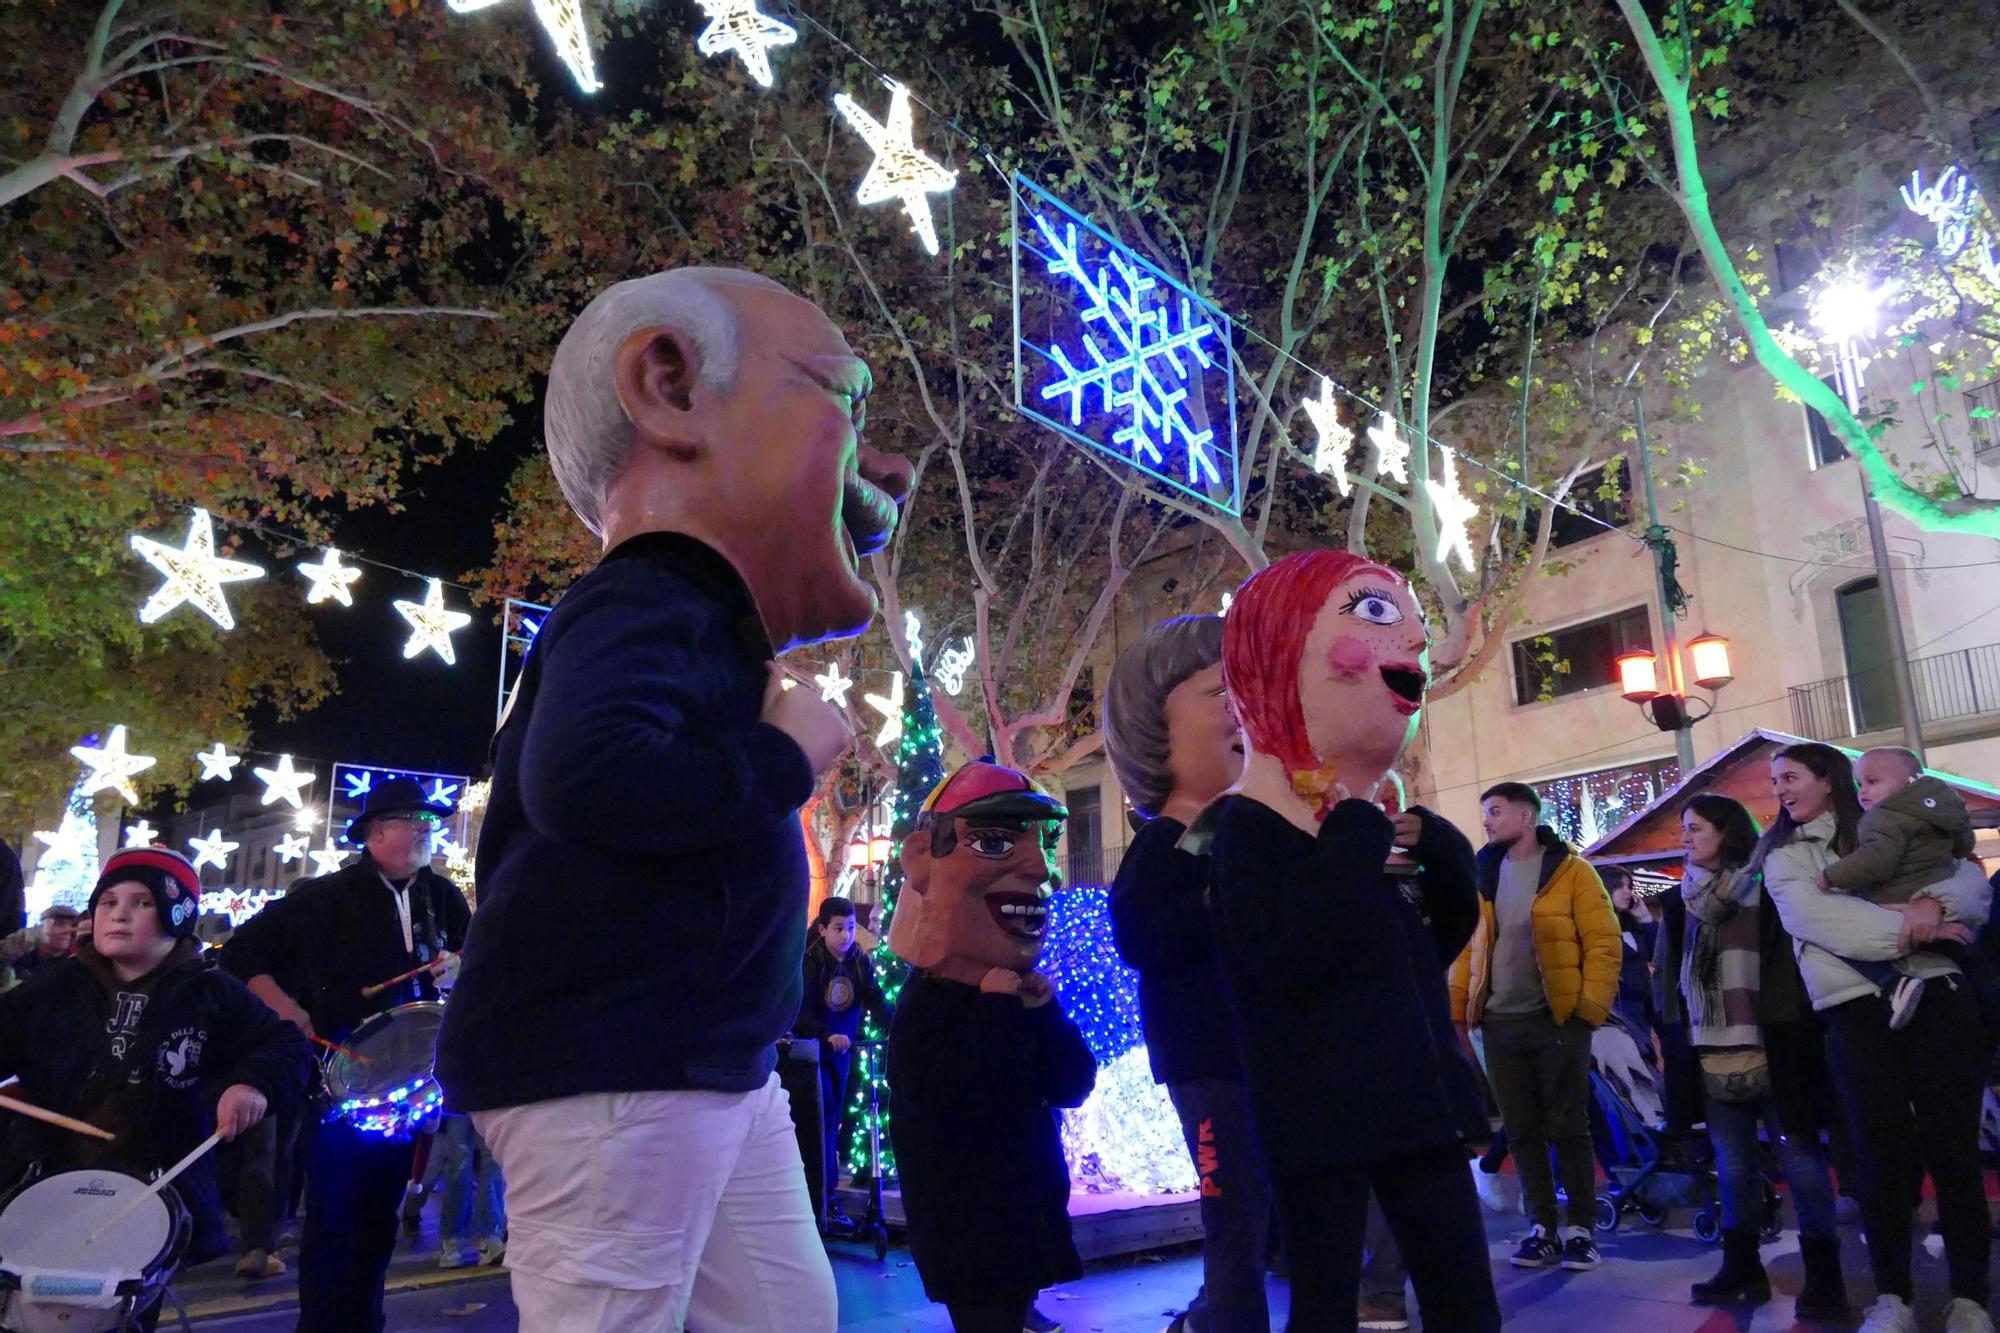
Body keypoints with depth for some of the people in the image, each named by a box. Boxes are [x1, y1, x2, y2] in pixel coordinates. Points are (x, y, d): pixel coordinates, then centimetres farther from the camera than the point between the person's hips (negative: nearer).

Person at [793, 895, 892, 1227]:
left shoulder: (860, 962, 0)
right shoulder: (809, 962, -14)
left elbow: (877, 1002, -11)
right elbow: (801, 1011, -22)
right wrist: (828, 1035, -38)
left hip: (843, 1050, 5)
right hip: (812, 1049, -5)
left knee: (834, 1121, 10)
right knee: (821, 1120, -9)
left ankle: (826, 1192, 21)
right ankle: (827, 1197, -4)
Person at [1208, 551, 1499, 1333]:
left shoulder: (1386, 825, 11)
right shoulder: (1246, 824, -13)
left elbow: (1440, 937, 19)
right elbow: (1278, 956, -28)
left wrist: (1432, 846, -1)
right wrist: (1358, 832, -19)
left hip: (1413, 1093, 7)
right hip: (1318, 1112, -7)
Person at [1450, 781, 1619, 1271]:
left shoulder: (1571, 871, -3)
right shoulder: (1483, 876, 9)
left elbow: (1602, 942, -7)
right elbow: (1467, 947, 11)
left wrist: (1590, 1008, -15)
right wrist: (1457, 1011, 3)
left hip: (1557, 1019, -4)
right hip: (1500, 1023, 4)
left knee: (1567, 1127, 3)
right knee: (1521, 1131, 9)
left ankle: (1580, 1229, 16)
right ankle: (1543, 1227, 20)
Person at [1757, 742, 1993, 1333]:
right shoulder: (1783, 857, 12)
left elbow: (1974, 883, 5)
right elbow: (1813, 917, -6)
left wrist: (1934, 904, -16)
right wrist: (1904, 926, -14)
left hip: (1935, 993, 0)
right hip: (1856, 1008, 0)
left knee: (1953, 1146, -1)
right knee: (1883, 1153, 0)